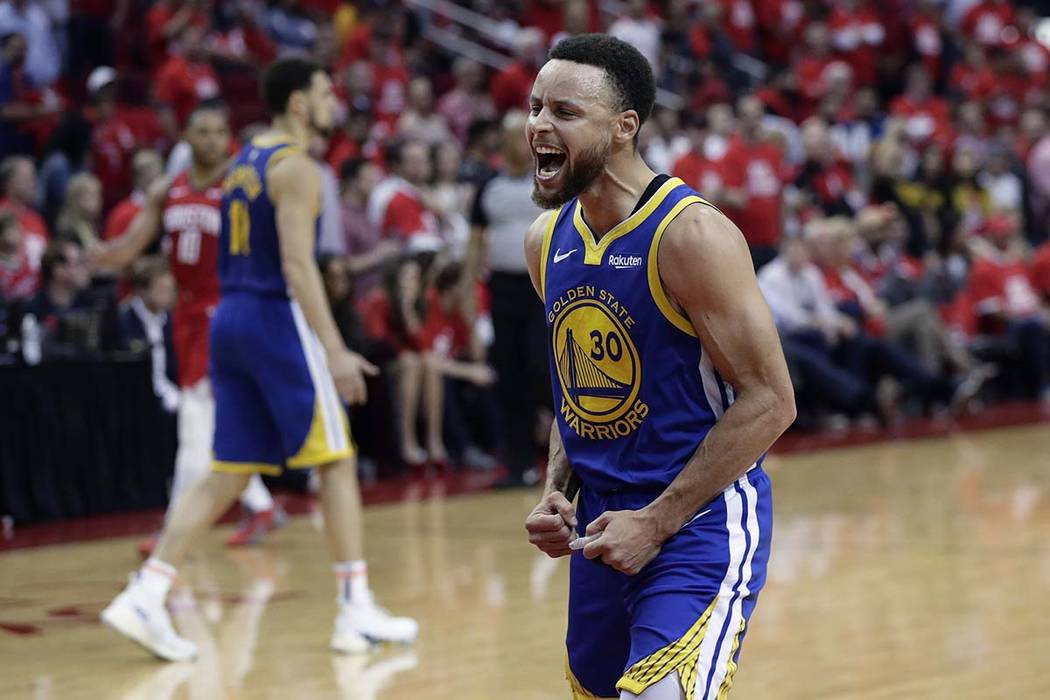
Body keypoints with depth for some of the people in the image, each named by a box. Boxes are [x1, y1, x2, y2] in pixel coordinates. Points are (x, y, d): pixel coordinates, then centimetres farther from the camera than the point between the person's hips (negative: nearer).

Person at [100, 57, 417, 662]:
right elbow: (297, 264, -19)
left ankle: (146, 595, -2)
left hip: (232, 317, 9)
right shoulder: (296, 166, -11)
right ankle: (358, 612, 2)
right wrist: (335, 350, -22)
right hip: (279, 319, -8)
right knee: (337, 460, 0)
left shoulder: (245, 161, 18)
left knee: (229, 474, 8)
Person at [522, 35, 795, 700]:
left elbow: (770, 401, -18)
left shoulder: (691, 234, -18)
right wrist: (556, 493, 2)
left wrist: (657, 523, -18)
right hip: (603, 528, 8)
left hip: (702, 523, -8)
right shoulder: (547, 241, 6)